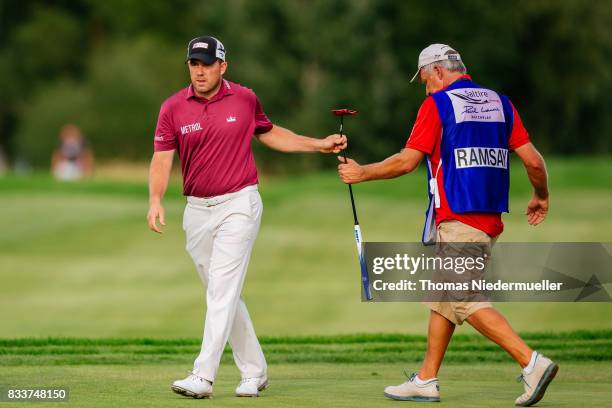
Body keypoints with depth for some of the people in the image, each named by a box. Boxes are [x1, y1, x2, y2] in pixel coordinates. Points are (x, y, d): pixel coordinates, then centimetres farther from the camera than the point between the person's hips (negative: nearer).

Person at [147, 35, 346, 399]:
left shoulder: (245, 99, 0)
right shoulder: (173, 108, 0)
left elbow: (269, 133, 18)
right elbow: (162, 158, -5)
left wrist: (320, 145, 15)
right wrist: (156, 199, -22)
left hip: (238, 205, -3)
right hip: (197, 211, 3)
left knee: (222, 290, -14)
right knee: (223, 296, 9)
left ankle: (203, 377, -21)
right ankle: (255, 372, 21)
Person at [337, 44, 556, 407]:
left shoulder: (438, 104, -5)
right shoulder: (500, 104, 12)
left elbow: (407, 161, -8)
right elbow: (534, 161, 7)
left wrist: (362, 173, 6)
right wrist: (541, 197, 25)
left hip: (457, 220, -8)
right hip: (491, 220, 8)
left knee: (467, 302, -8)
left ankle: (533, 363, -20)